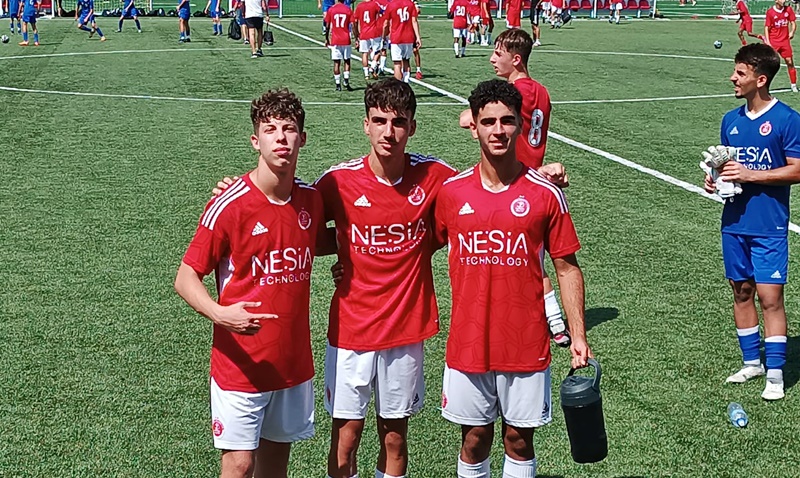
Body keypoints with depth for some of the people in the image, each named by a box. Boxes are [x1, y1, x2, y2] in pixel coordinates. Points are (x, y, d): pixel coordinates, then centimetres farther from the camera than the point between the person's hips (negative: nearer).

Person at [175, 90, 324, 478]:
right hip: (241, 363, -5)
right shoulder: (229, 206, -16)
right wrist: (219, 314, -30)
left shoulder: (312, 199, 1)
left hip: (293, 361, 5)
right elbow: (185, 278, -14)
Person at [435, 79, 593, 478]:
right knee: (474, 440, 13)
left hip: (527, 347, -1)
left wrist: (578, 338, -4)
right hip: (468, 345, 1)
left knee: (519, 440, 12)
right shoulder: (450, 192, -2)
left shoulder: (546, 194, -6)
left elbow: (567, 268, 0)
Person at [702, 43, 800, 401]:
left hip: (769, 226, -6)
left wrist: (749, 175, -18)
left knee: (770, 296, -5)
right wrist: (715, 178, -1)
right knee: (741, 292, 12)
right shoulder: (731, 120, 9)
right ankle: (751, 362, 25)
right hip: (735, 222, 6)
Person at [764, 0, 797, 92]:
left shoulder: (788, 9, 1)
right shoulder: (770, 11, -8)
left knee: (790, 62, 5)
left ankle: (794, 85, 16)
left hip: (785, 40, 3)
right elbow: (766, 27, -6)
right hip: (773, 42, -3)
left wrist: (792, 32, -9)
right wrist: (767, 41, -12)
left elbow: (793, 23, 9)